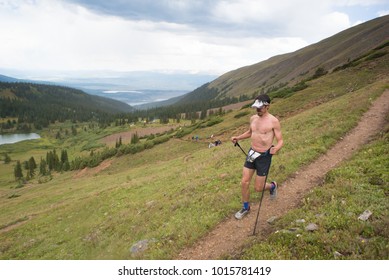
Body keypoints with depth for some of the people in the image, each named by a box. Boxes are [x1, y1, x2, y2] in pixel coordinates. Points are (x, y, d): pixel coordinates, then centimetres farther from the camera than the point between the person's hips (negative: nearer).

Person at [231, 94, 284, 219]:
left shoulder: (274, 121, -16)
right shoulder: (253, 118, 3)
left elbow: (280, 141, -13)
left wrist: (276, 148, -34)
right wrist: (238, 137, 8)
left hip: (264, 156, -5)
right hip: (251, 153, 5)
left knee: (258, 188, 4)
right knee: (244, 182, 4)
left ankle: (272, 186, 39)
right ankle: (246, 208, 25)